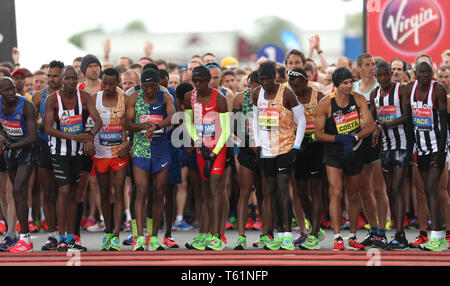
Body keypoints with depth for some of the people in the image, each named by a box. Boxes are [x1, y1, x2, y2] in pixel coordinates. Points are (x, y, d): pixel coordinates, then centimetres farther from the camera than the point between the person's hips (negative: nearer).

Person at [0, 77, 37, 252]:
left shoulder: (26, 106, -25)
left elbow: (32, 137, -27)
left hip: (27, 148, -6)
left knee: (18, 191, -18)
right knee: (18, 193, 12)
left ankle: (25, 239, -19)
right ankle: (24, 234, 22)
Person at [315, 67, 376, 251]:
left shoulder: (358, 100, -4)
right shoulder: (326, 104, -11)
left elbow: (371, 126, -8)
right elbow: (318, 134, -9)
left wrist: (353, 138, -23)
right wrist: (339, 139, -23)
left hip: (354, 153, 3)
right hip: (333, 154, -3)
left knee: (353, 196, 11)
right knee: (336, 193, -16)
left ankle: (353, 237, 22)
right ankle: (337, 237, -16)